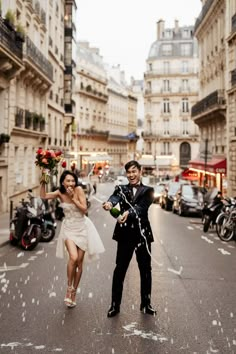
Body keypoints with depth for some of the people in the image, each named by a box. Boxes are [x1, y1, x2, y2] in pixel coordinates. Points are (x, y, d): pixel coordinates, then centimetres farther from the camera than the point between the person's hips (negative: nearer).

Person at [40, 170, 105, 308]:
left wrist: (73, 197, -23)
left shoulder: (79, 189, -14)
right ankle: (69, 288, -1)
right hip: (69, 228, 0)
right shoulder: (60, 193, -6)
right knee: (73, 258, -22)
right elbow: (43, 196, -11)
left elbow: (84, 209, -16)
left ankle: (74, 292, 23)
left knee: (79, 262, 6)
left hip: (82, 228, 0)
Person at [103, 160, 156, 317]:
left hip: (142, 233, 0)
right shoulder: (121, 189, 8)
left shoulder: (148, 190, 4)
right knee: (120, 269, 1)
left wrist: (128, 212, -35)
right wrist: (110, 203, -41)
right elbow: (116, 197, -16)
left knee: (146, 269, 9)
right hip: (125, 234, 0)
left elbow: (142, 206, -15)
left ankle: (146, 304, 24)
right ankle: (115, 305, 11)